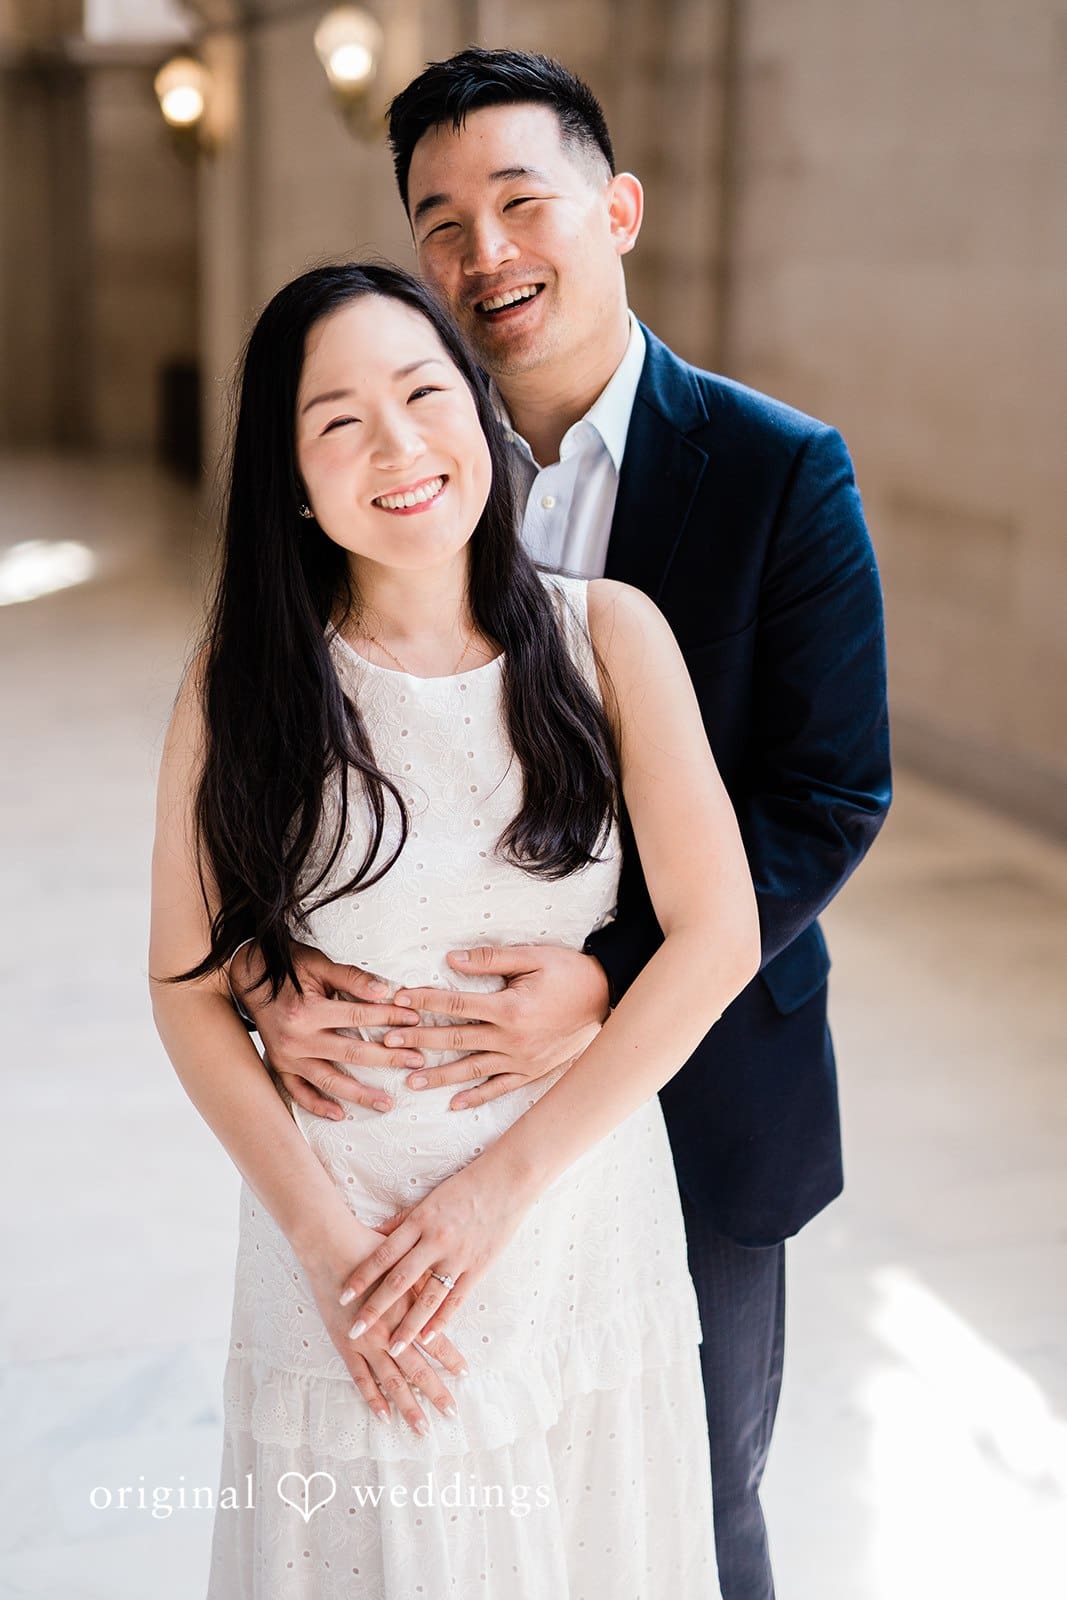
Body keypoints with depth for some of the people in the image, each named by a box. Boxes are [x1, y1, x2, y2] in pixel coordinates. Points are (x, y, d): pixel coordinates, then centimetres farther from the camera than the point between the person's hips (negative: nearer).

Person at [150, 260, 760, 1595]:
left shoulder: (608, 634, -8)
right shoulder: (240, 682, -9)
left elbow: (718, 938, -11)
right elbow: (187, 987, -5)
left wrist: (504, 1181, -13)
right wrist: (323, 1236, -12)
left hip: (582, 1221, 1)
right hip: (341, 1230, -1)